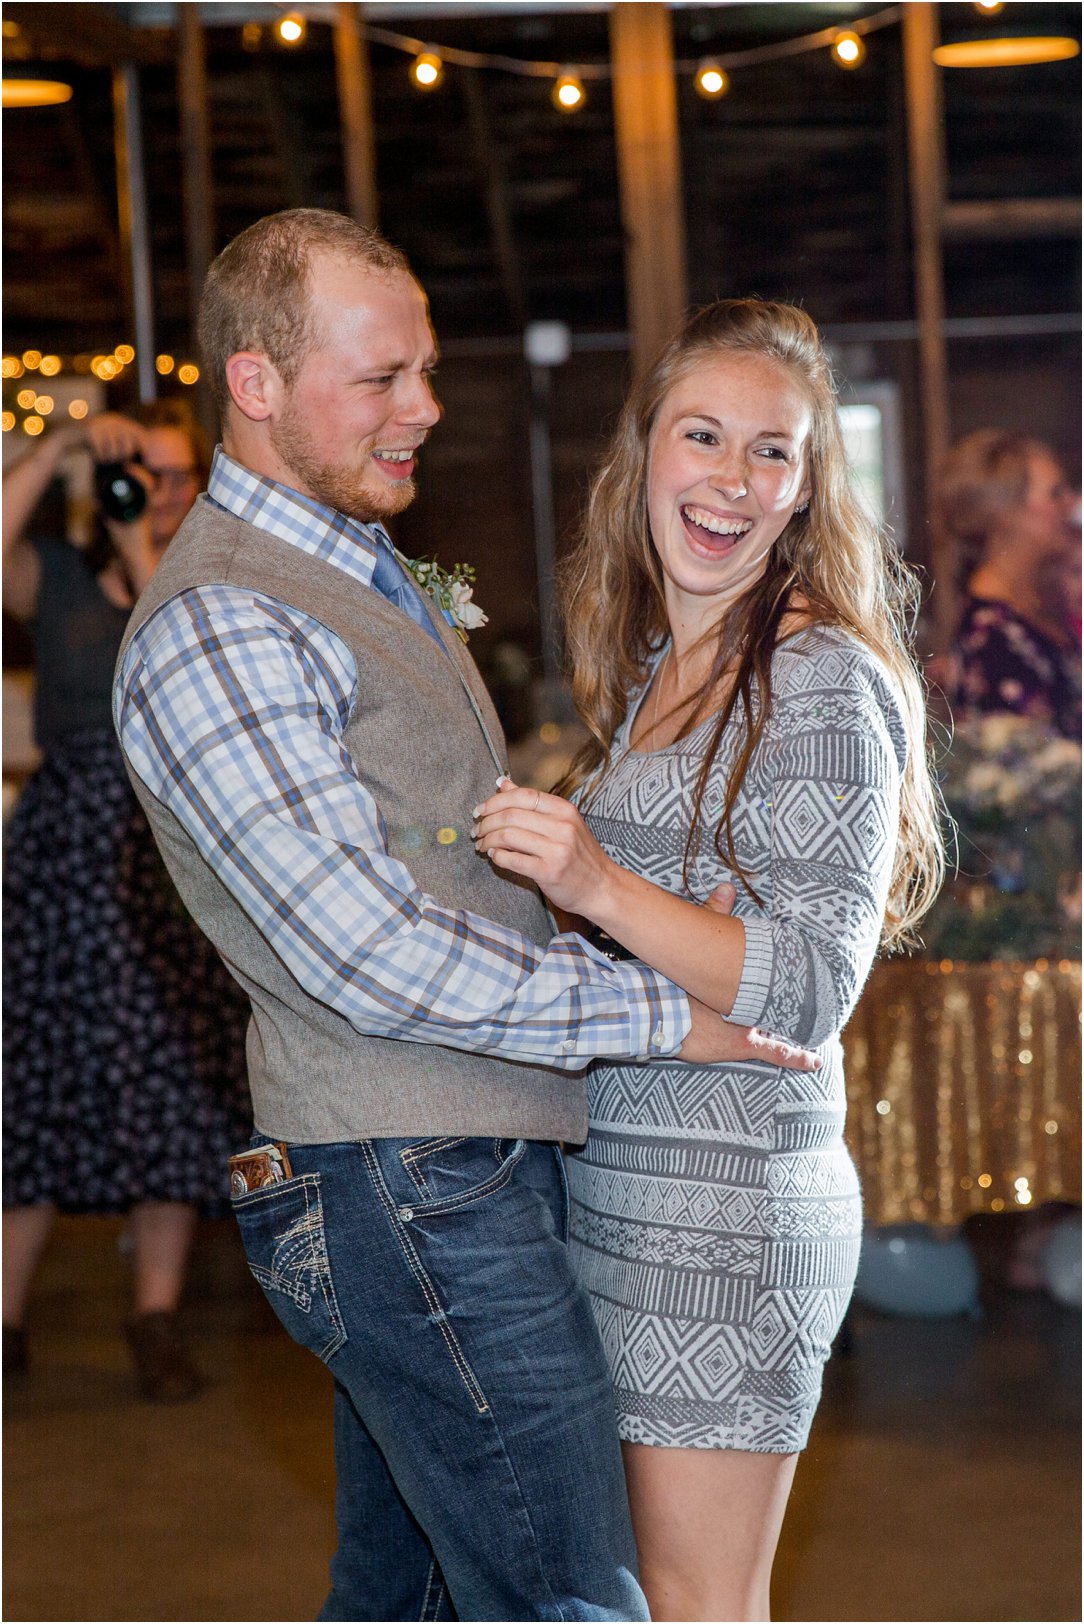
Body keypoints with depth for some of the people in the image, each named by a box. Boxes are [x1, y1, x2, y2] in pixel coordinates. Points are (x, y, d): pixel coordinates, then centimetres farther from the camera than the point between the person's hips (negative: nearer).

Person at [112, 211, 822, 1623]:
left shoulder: (374, 579, 18)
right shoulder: (213, 631, -15)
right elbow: (371, 956, -21)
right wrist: (661, 1012, -15)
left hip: (472, 1167, 10)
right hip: (410, 1191, -10)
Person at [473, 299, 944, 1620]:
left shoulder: (828, 683, -11)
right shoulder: (653, 669, 14)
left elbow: (812, 991, -18)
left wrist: (594, 884, -27)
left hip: (724, 1201, -8)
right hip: (610, 1185, 8)